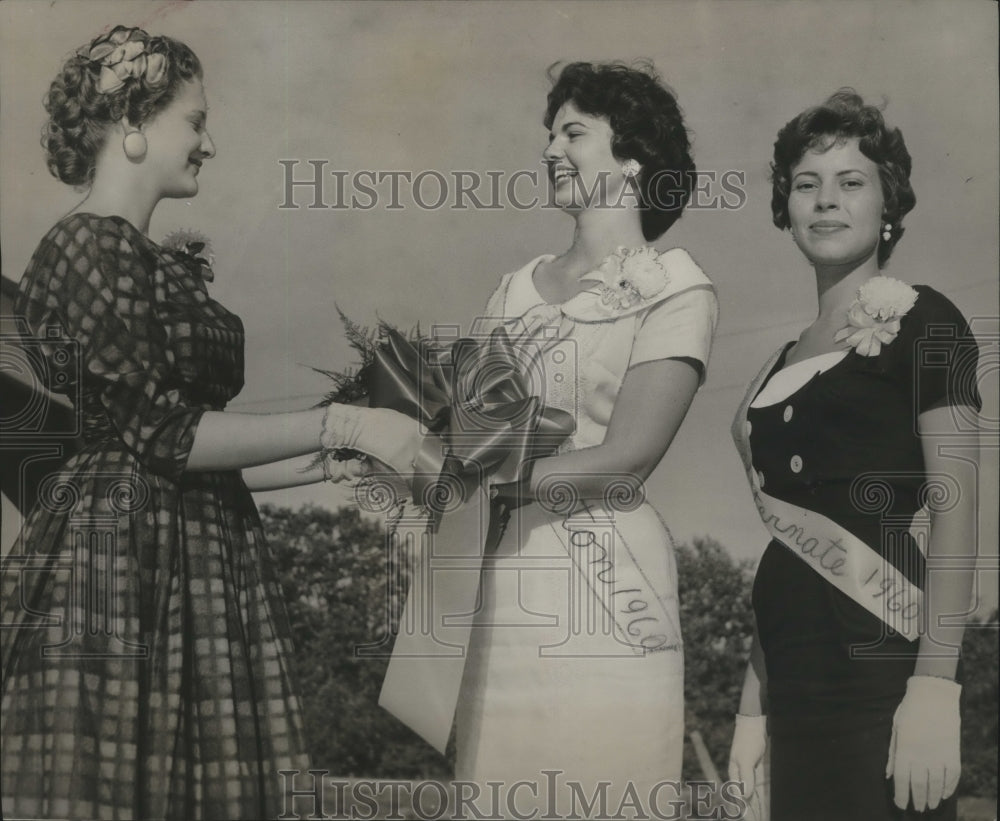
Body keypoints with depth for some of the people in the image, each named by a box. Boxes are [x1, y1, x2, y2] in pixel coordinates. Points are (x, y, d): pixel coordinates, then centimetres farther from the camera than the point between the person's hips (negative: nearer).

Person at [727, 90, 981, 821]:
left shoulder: (922, 322, -2)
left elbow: (955, 504, -10)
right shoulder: (788, 360, 16)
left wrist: (936, 685, -20)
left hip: (880, 663, -6)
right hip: (796, 674, 6)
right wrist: (755, 701, 13)